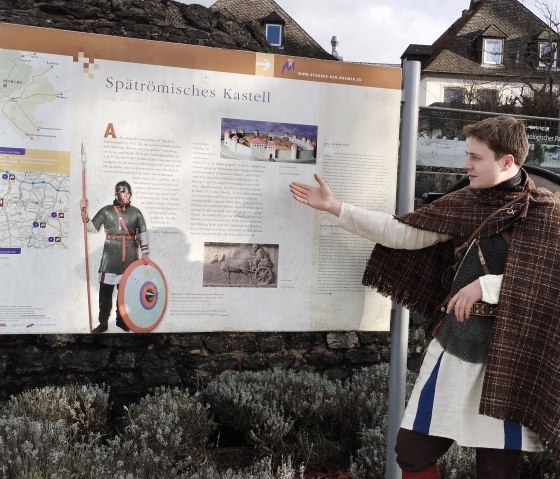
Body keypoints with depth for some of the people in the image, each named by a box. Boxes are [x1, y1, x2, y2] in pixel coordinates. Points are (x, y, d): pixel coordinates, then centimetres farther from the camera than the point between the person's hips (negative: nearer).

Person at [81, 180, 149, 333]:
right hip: (111, 255, -1)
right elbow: (92, 227, 3)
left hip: (129, 255, 2)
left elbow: (143, 232, 7)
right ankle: (103, 323, 2)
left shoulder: (135, 212, 6)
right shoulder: (106, 211, 3)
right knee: (105, 289, -5)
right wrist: (84, 212, -10)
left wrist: (145, 252, -1)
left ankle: (121, 319, 21)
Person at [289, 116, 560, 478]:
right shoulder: (467, 203, 6)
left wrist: (486, 285, -21)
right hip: (453, 348, 5)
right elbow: (404, 233, 5)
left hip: (503, 358, -5)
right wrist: (335, 207, 4)